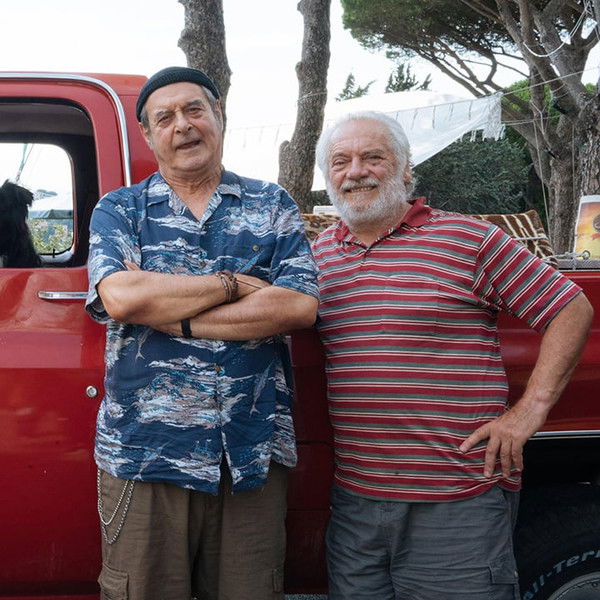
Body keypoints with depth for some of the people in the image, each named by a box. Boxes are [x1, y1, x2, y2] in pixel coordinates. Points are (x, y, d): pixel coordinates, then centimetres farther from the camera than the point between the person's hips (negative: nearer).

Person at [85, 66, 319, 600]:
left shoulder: (273, 206, 8)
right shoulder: (119, 210, 7)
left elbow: (301, 306, -8)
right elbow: (119, 296, -13)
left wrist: (169, 314, -11)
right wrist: (232, 284, -8)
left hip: (254, 453, 1)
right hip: (144, 451, 0)